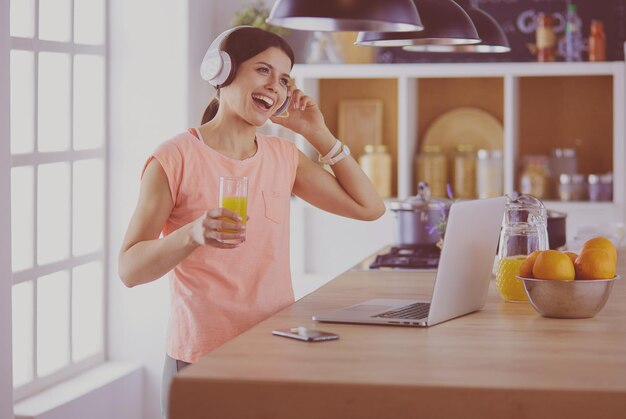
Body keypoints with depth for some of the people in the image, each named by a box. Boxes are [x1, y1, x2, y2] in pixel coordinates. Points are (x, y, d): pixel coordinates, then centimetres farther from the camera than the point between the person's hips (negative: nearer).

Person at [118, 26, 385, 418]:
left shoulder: (284, 157, 8)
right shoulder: (175, 159, -9)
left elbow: (370, 207, 10)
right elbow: (130, 270, -13)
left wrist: (319, 134, 5)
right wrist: (193, 235, -31)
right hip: (202, 361, -5)